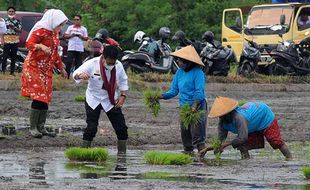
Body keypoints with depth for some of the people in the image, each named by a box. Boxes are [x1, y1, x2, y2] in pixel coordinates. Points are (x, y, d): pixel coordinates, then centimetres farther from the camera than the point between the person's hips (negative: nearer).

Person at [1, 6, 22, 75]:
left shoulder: (18, 21, 7)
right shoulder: (4, 20, 4)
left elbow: (20, 31, 0)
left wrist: (14, 28, -17)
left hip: (15, 41, 2)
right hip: (7, 40, -2)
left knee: (13, 57, 5)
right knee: (5, 56, -6)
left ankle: (12, 71, 10)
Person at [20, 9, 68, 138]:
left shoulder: (54, 33, 14)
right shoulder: (40, 31, -13)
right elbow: (29, 44, -24)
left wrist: (61, 68, 26)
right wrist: (41, 46, -42)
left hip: (47, 70, 8)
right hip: (34, 68, -8)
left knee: (45, 99, 5)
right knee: (38, 98, -13)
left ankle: (41, 127, 9)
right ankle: (33, 128, -9)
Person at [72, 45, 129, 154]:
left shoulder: (118, 65, -11)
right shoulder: (92, 64, -20)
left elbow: (123, 81, 4)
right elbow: (75, 74, -21)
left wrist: (123, 95, -8)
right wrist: (80, 75, -45)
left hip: (111, 100, 3)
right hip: (94, 100, -3)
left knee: (121, 127, 0)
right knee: (91, 127, -10)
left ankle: (122, 151, 14)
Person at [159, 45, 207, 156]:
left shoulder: (197, 73, -11)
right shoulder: (179, 72, 12)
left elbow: (199, 92, -18)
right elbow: (174, 91, 14)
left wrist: (194, 106, -31)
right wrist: (162, 96, -4)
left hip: (197, 108, -7)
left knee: (197, 135, -11)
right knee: (185, 134, 10)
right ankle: (188, 152, 18)